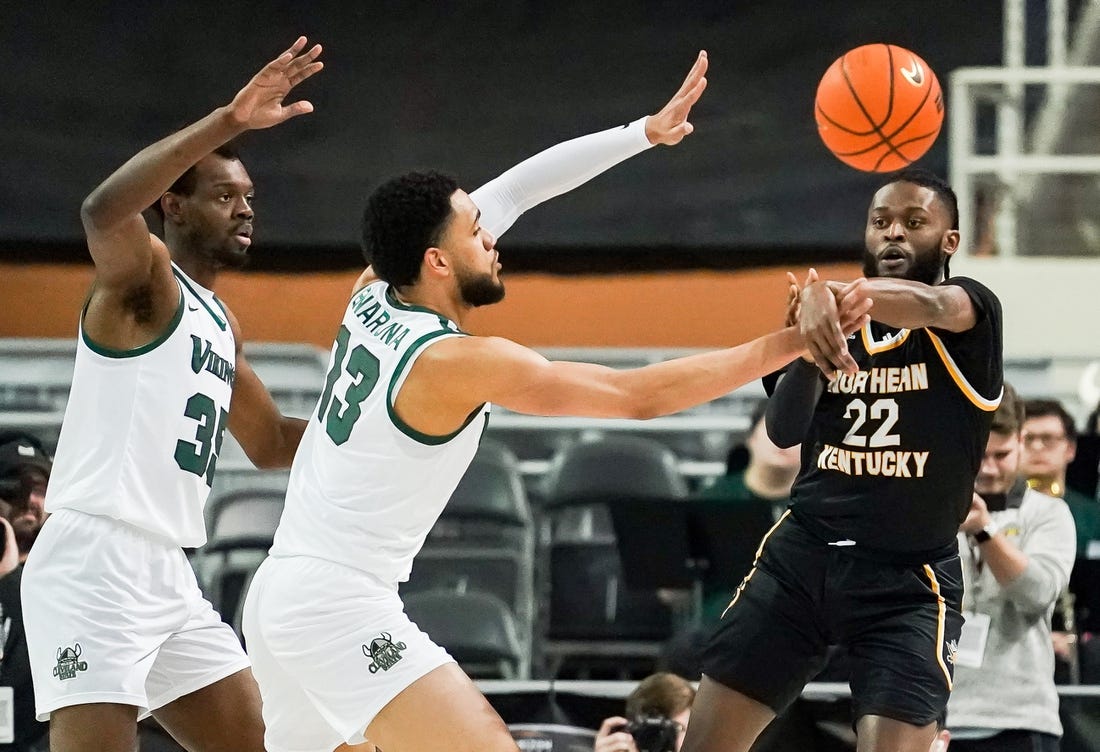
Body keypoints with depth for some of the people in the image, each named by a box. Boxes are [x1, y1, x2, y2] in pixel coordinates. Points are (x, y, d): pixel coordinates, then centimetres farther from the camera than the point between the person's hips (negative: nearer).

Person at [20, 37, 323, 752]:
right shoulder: (142, 273, -6)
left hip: (168, 575, 10)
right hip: (94, 560, -10)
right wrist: (227, 122, -37)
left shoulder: (221, 322, 21)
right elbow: (104, 211, -31)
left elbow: (270, 443, 33)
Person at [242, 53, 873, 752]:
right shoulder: (457, 362, -16)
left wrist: (644, 133, 16)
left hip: (281, 592, 9)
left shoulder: (375, 299, 6)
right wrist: (789, 344, -10)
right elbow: (639, 396, -14)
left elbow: (512, 192, 15)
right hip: (340, 606, -9)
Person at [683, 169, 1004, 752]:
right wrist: (811, 341, -16)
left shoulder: (972, 311, -5)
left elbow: (929, 305, -30)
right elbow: (784, 431, 1)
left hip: (908, 579, -4)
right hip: (802, 552, 4)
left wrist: (832, 292, -50)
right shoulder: (841, 326, 9)